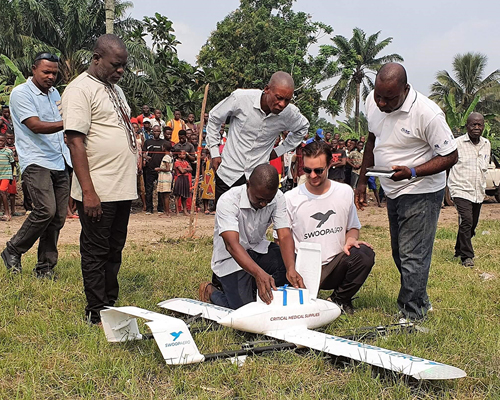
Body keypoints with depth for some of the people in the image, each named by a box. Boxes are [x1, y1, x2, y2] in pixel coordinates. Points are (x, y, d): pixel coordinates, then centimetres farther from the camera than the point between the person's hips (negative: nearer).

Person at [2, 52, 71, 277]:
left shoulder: (54, 93, 17)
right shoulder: (21, 93, -7)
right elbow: (35, 125, -19)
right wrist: (66, 123, -32)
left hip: (60, 163, 7)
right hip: (36, 162, -7)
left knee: (58, 217, 3)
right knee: (46, 210, -21)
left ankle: (45, 268, 14)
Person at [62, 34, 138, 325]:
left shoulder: (115, 89, 18)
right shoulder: (80, 89, -10)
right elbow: (75, 141, -17)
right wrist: (88, 191, -22)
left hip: (123, 189, 8)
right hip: (98, 192, -8)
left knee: (114, 251, 15)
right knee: (96, 252, 2)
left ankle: (110, 305, 26)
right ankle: (96, 313, 13)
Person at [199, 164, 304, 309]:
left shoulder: (278, 198, -13)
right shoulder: (229, 201, -27)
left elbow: (285, 236, -19)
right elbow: (232, 244, -36)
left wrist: (291, 269, -38)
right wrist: (259, 273, -51)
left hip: (258, 249, 4)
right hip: (231, 256, -4)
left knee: (292, 263, -25)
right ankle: (211, 291, 12)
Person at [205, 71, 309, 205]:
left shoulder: (290, 113, -9)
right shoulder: (241, 98, -15)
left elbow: (303, 128, 16)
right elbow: (214, 118, 3)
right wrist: (214, 153, 3)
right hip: (228, 173, 0)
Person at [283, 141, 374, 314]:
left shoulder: (345, 192, 7)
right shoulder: (290, 199, -2)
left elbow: (353, 227, 19)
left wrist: (350, 239, -5)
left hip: (336, 265, 3)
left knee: (365, 254, -28)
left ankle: (339, 299, -3)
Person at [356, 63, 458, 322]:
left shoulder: (427, 113, -26)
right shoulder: (372, 101, -4)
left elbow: (450, 156, -18)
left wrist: (411, 172, -30)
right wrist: (362, 180, 12)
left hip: (421, 192, -8)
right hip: (393, 192, 8)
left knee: (412, 256, -7)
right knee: (400, 253, 18)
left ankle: (411, 316, 6)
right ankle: (421, 302, 37)